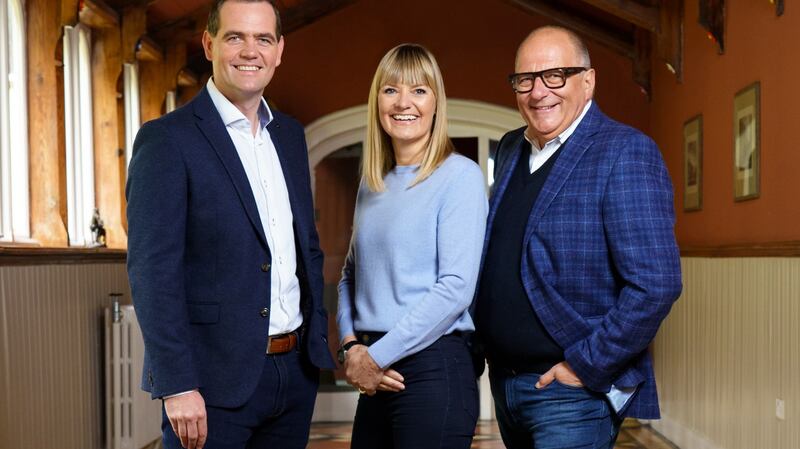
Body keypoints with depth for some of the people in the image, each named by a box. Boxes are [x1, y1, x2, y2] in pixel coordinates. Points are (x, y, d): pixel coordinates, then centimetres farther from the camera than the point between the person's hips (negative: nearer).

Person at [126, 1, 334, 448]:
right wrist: (178, 386, -17)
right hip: (214, 379, -6)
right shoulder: (166, 140, -9)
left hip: (296, 369, 6)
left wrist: (319, 337, 10)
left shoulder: (290, 134, 10)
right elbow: (152, 271, -14)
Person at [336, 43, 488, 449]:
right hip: (377, 378, 6)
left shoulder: (460, 175, -8)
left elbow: (456, 286, -16)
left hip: (433, 369, -6)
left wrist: (377, 356, -13)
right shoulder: (372, 183, 12)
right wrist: (351, 346, -1)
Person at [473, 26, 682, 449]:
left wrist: (586, 367, -16)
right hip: (503, 380, 7)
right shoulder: (510, 150, 9)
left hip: (572, 392, -7)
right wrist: (482, 344, 9)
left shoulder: (624, 153, -13)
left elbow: (655, 283, -20)